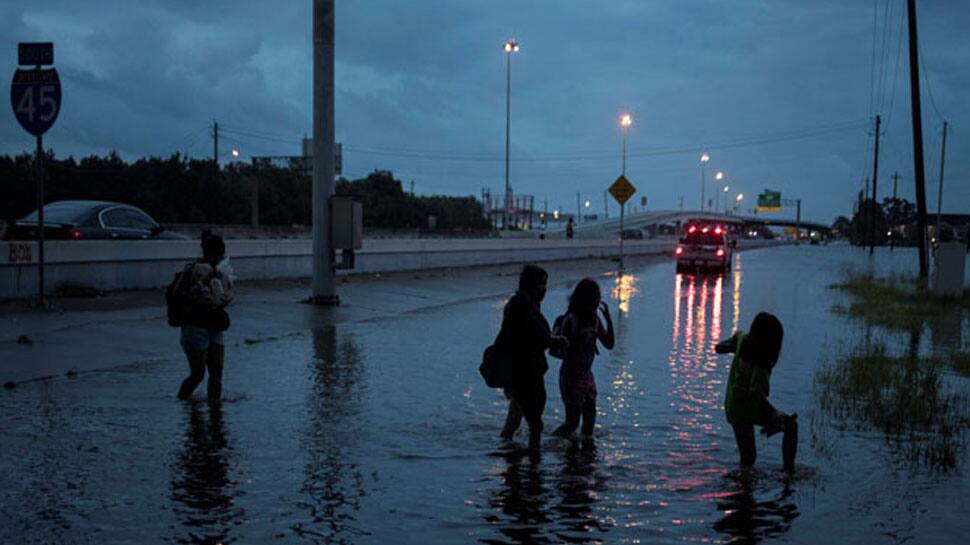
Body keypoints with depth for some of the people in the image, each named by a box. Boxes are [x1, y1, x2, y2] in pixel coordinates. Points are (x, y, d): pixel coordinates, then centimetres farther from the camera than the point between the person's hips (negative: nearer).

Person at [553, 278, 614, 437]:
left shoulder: (595, 320, 6)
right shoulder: (571, 320, -15)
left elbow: (609, 344, 8)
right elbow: (564, 351, -16)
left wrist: (609, 320, -3)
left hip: (587, 375, 7)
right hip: (572, 375, -7)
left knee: (590, 421, 9)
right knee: (572, 421, -5)